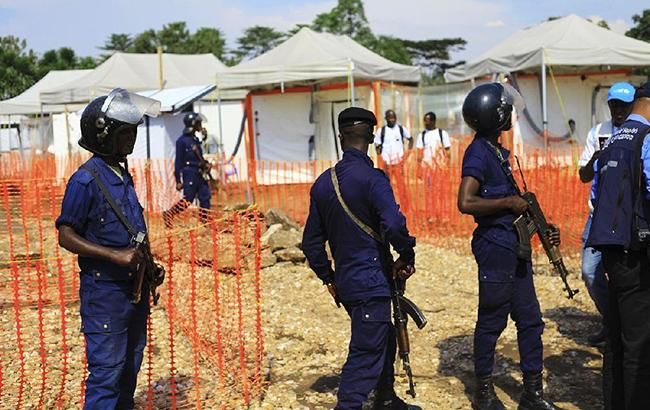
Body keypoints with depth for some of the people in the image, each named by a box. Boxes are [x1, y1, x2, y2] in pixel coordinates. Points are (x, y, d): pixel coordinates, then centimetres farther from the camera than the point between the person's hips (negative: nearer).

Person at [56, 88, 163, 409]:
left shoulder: (123, 175, 11)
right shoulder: (85, 180, -15)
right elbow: (66, 237, -16)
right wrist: (115, 255, -22)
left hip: (133, 285, 8)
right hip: (104, 290, -8)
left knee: (129, 369, 16)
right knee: (106, 372, -4)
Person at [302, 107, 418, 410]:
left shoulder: (322, 183, 6)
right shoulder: (371, 178, -15)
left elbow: (311, 242, 11)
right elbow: (394, 225, -28)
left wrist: (328, 277, 22)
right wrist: (407, 256, -11)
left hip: (345, 283, 8)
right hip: (372, 282, -8)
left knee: (384, 338, 26)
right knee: (366, 355, -4)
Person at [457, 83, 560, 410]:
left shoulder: (498, 152, 15)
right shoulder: (478, 153, -14)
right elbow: (466, 203, -25)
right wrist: (508, 202, -17)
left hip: (515, 249, 9)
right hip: (495, 249, -9)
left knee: (530, 320, 12)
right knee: (491, 322, 3)